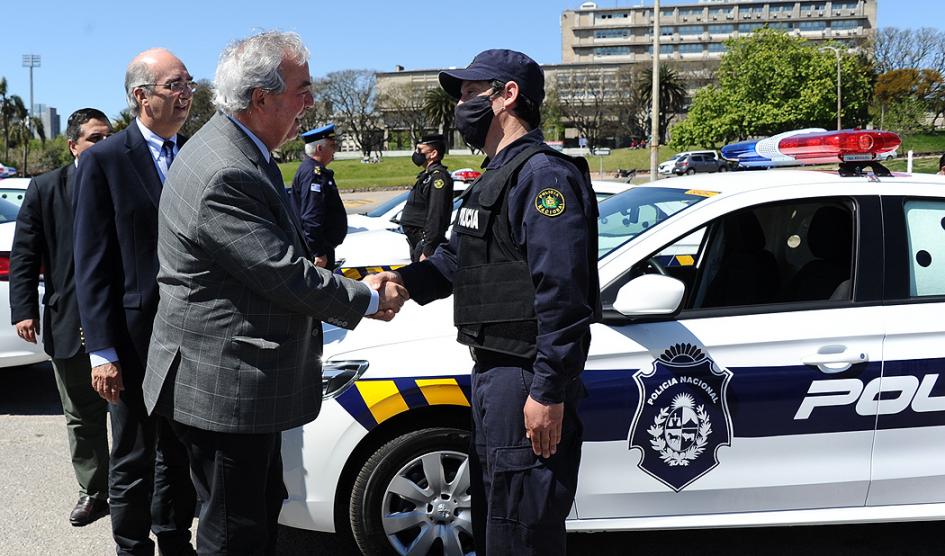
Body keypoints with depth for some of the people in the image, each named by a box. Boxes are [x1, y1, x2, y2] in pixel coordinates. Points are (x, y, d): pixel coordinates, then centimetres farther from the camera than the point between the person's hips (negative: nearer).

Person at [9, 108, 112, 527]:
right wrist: (24, 310, -6)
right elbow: (24, 255, 2)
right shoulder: (45, 189, 1)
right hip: (70, 325, 1)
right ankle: (93, 492, 28)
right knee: (83, 417, 14)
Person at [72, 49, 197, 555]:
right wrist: (102, 351, -13)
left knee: (180, 452, 18)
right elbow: (92, 264, -9)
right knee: (133, 459, 9)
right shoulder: (103, 161, -8)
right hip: (136, 335, -4)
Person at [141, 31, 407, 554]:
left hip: (247, 379, 10)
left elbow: (282, 252, 15)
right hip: (224, 387, -10)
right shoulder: (224, 175, -26)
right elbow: (286, 276, -24)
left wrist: (360, 286, 5)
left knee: (264, 508, 24)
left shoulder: (241, 151, 8)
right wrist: (369, 299, -9)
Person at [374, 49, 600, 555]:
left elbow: (562, 294, -23)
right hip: (492, 372, 11)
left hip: (527, 380, -11)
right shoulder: (497, 176, 18)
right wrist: (406, 280, 3)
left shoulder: (543, 174, -16)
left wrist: (549, 393, -25)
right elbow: (458, 258, 21)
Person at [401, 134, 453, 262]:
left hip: (426, 243, -11)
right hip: (418, 242, 11)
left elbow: (436, 217, -23)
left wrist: (427, 251, -25)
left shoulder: (438, 176, -16)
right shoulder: (427, 175, 17)